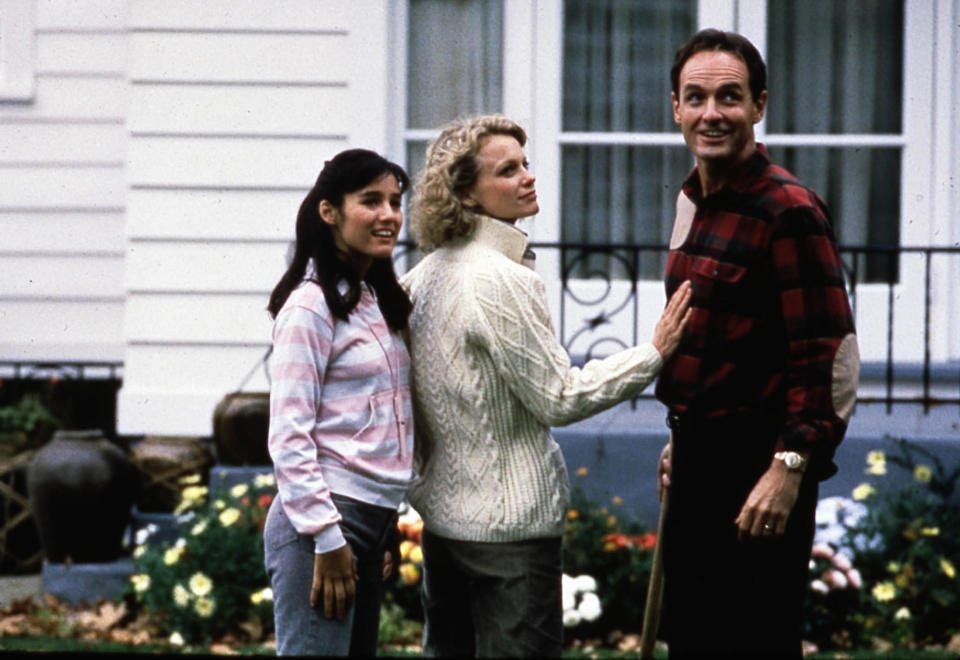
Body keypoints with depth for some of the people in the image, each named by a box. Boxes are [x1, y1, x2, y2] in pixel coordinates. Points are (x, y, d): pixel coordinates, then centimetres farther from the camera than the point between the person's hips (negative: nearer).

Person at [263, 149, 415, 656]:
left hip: (372, 518, 9)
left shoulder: (377, 301, 16)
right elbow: (288, 436, -14)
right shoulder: (312, 304, -10)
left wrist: (386, 528, 18)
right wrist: (327, 538, -17)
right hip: (322, 520, -9)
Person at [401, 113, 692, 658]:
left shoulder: (424, 276, 9)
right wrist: (656, 352, -10)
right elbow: (558, 398, -16)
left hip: (442, 510, 9)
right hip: (509, 521, -9)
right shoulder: (503, 281, -18)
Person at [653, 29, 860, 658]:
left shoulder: (789, 210, -16)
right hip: (699, 459, 9)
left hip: (757, 465, -9)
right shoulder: (693, 201, 12)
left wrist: (789, 468, -26)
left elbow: (830, 357, -21)